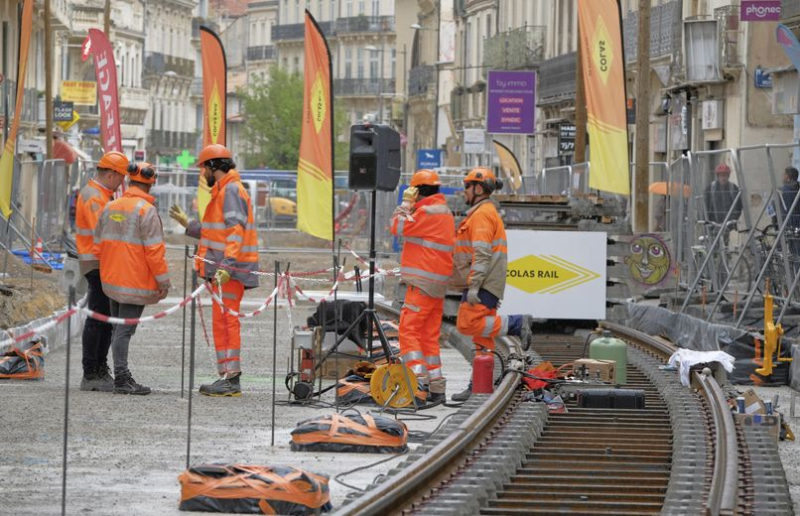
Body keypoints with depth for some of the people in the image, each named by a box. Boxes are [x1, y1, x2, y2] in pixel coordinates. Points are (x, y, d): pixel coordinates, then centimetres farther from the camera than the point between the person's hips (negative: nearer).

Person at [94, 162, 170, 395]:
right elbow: (154, 249, -17)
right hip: (136, 280, -7)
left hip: (112, 278, 7)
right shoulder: (146, 210, -14)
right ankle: (121, 379, -6)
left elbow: (98, 244, 12)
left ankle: (123, 375, 22)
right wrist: (163, 280, -11)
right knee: (125, 329, -7)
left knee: (119, 327, 15)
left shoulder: (111, 207, 8)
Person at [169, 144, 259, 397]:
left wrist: (227, 265, -28)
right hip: (224, 269, 11)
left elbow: (235, 231, -20)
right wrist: (187, 223, 28)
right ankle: (227, 376, 14)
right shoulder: (224, 191, 21)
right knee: (222, 321, 11)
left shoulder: (231, 190, -10)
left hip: (231, 270, -11)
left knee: (225, 320, -12)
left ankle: (231, 379, -13)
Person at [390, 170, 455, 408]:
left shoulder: (428, 212, -14)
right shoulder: (445, 211, 17)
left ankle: (418, 381, -22)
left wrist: (406, 203, 2)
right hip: (437, 284, 10)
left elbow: (398, 227, -10)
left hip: (423, 284, -10)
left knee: (408, 330, -11)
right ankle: (437, 388, 13)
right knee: (429, 335, 13)